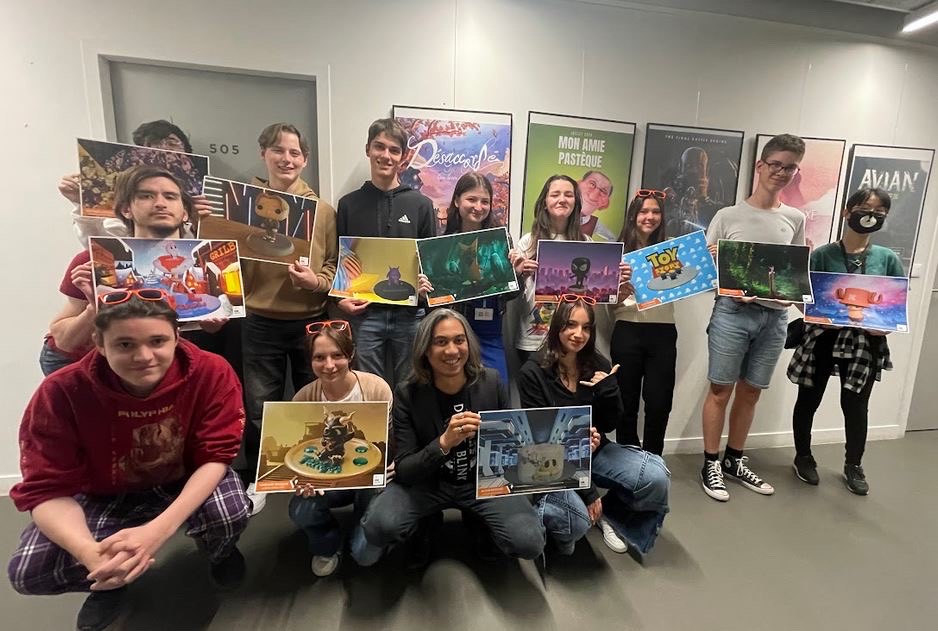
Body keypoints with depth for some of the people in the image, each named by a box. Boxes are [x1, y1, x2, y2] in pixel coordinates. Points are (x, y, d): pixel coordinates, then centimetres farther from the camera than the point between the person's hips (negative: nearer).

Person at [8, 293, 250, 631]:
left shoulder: (211, 373, -28)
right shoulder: (62, 391, -24)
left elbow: (215, 456, -26)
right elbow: (46, 488, -21)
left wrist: (159, 529, -41)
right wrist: (91, 552, -41)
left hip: (188, 482, -1)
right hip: (105, 494, 2)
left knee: (230, 513, -31)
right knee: (29, 571, -19)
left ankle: (220, 553, 10)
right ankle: (110, 581, 17)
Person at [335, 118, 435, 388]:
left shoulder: (420, 204, 5)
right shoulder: (349, 204, 6)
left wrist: (426, 284, -13)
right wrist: (341, 298, -9)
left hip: (409, 314, 0)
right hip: (364, 314, 0)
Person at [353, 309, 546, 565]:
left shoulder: (491, 382, -10)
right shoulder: (407, 394, -15)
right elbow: (404, 470, -18)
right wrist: (444, 443, -35)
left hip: (485, 480, 2)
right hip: (426, 483, -1)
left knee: (529, 543, -21)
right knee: (381, 525, -29)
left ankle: (482, 522, 12)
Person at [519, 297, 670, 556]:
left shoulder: (599, 365, -2)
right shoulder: (533, 372, -16)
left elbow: (608, 426, 0)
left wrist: (607, 389, -21)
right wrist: (586, 492, -16)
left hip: (594, 451, 5)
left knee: (657, 478, -19)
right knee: (573, 520, -30)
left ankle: (608, 512, 10)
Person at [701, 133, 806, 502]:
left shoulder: (796, 220, 11)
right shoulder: (728, 216, 0)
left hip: (775, 315, 4)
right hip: (732, 311, -4)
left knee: (751, 392, 13)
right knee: (721, 390, 1)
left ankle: (734, 461, 29)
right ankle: (711, 464, 15)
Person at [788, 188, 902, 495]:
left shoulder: (888, 258, 5)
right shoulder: (822, 255, -3)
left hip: (865, 343, 2)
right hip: (822, 337, -2)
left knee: (856, 405, 10)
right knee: (809, 400, 9)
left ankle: (853, 465, 32)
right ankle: (803, 456, 30)